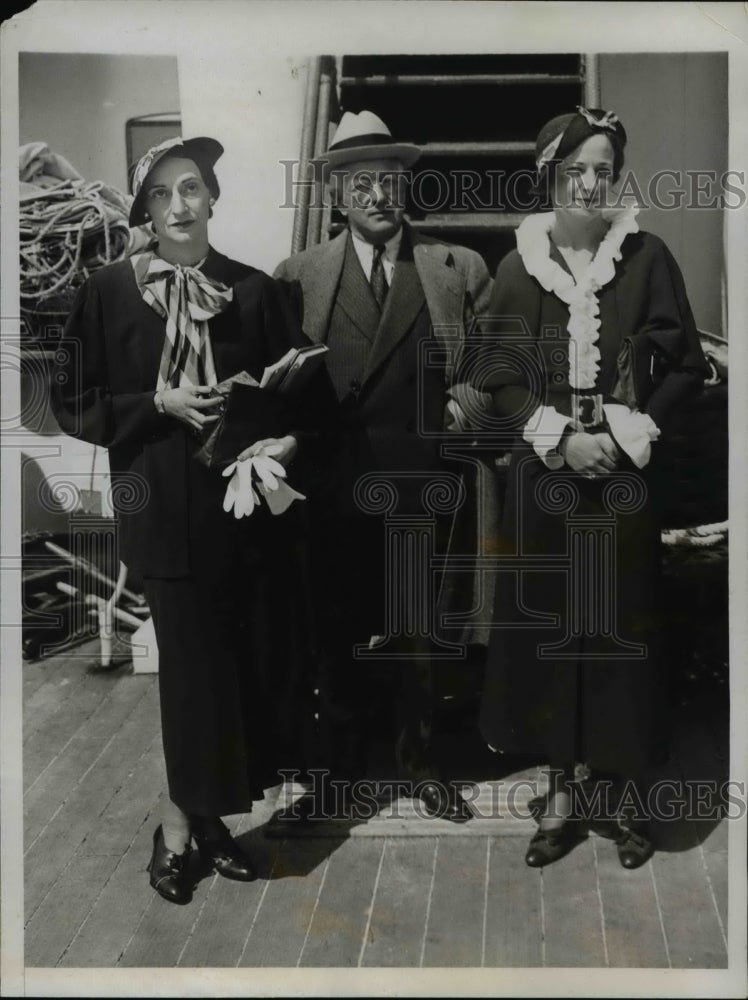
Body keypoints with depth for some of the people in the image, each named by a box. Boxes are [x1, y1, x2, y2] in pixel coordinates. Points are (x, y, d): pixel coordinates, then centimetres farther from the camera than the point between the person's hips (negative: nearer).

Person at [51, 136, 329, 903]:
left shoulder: (254, 291, 4)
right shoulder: (108, 292, -1)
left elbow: (302, 388, 8)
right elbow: (72, 403, 0)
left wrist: (286, 437, -12)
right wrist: (159, 404, -12)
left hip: (247, 499, 3)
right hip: (167, 504, -3)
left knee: (245, 662, 5)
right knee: (192, 662, -1)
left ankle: (201, 813, 24)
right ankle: (182, 821, 19)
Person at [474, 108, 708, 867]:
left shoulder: (648, 258, 0)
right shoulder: (518, 267, 3)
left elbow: (686, 365, 2)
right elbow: (499, 379, 3)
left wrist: (627, 437, -10)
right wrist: (560, 437, -11)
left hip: (624, 474, -1)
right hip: (543, 474, 1)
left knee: (621, 624, 5)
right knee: (543, 625, 5)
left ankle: (624, 790, 22)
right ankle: (560, 791, 20)